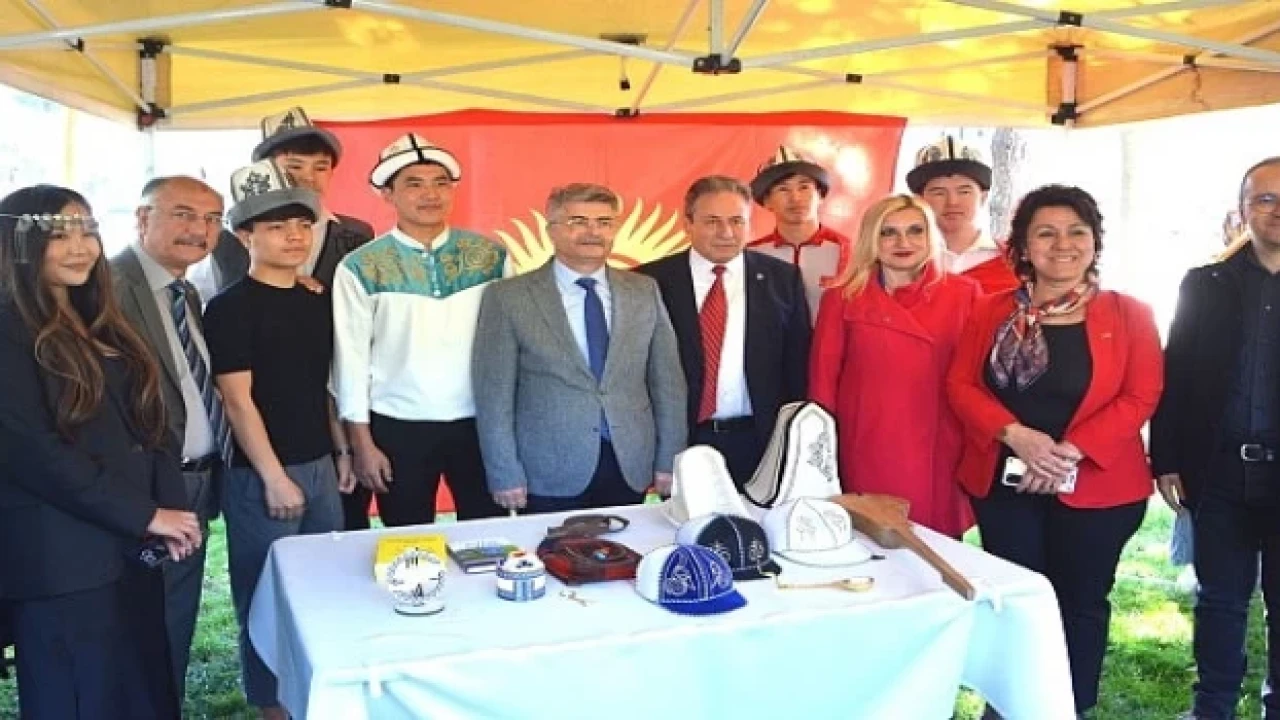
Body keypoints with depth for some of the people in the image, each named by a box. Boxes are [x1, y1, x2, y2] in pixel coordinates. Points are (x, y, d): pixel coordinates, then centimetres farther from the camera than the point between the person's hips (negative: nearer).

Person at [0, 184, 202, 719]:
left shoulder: (98, 324, 13)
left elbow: (147, 423, 12)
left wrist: (170, 506, -3)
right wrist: (146, 515, -15)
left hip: (130, 547, 7)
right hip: (63, 557, -7)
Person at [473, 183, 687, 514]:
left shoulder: (644, 291, 6)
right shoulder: (509, 297, -4)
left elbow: (667, 381, 8)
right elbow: (495, 394, -5)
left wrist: (668, 461, 4)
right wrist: (506, 475, -7)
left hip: (631, 468, 3)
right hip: (550, 474, -3)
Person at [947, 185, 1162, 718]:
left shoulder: (1128, 314, -1)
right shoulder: (992, 312, 4)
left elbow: (1141, 397, -8)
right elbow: (960, 384, -1)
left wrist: (1070, 451, -18)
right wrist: (1016, 436, -17)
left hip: (1095, 487, -1)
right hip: (1004, 482, 2)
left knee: (1079, 603, 9)